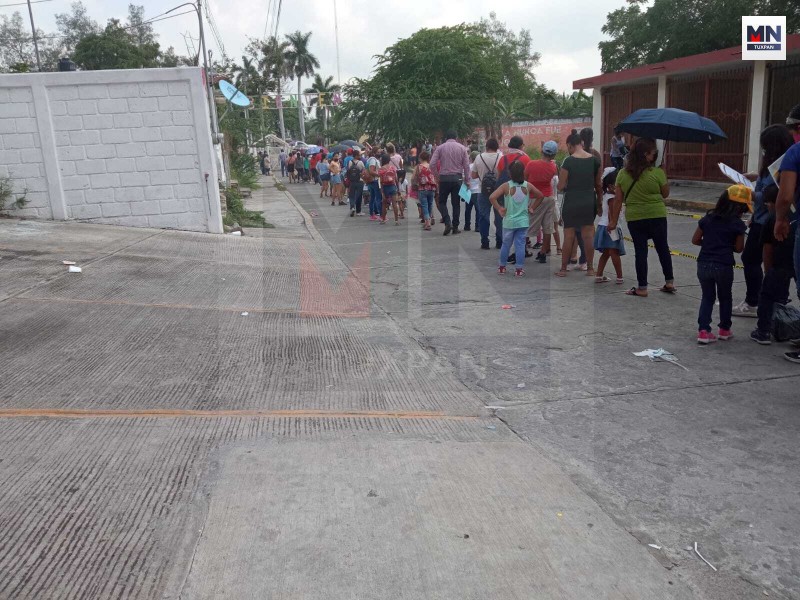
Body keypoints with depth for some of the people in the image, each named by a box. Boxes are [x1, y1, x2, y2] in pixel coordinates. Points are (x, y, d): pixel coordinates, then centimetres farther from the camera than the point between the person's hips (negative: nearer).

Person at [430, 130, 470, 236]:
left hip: (444, 178, -1)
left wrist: (437, 176, 6)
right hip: (457, 178, 1)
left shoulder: (440, 148, 0)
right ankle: (455, 227, 11)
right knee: (456, 203, 8)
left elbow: (432, 164, -6)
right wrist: (466, 179, 7)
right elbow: (466, 166, 1)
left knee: (442, 202, 10)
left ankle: (447, 222, -9)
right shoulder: (462, 148, 3)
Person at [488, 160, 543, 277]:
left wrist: (499, 209, -8)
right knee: (520, 245, 4)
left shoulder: (506, 186, -10)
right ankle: (519, 269, 5)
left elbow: (492, 197, -20)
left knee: (506, 244, 13)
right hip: (523, 221, 1)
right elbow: (541, 195, 11)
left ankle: (502, 267, 23)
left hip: (509, 221, -1)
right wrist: (532, 207, 15)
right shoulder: (528, 186, -2)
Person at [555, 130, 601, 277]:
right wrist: (599, 201, 19)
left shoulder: (568, 161, -11)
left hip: (572, 202, -3)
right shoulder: (595, 160, 1)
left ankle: (563, 269, 13)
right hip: (589, 201, 3)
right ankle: (590, 268, 14)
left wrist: (566, 185, 12)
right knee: (588, 235, 9)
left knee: (569, 236, 5)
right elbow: (598, 184, 8)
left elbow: (561, 186, -10)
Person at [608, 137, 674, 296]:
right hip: (657, 216, -1)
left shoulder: (623, 174, -3)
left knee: (640, 251, 8)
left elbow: (618, 200, -1)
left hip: (634, 218, 1)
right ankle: (669, 282, 25)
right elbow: (665, 194, 1)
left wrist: (613, 220, 5)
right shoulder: (657, 173, -11)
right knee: (663, 248, 15)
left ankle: (642, 288, 10)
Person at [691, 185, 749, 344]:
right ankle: (724, 329, 28)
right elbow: (739, 248, -1)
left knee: (707, 297, 13)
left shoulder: (708, 218, 4)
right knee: (725, 297, 18)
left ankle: (703, 331, 4)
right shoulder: (737, 224, -6)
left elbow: (695, 240, 8)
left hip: (704, 264, 3)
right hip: (724, 266, -3)